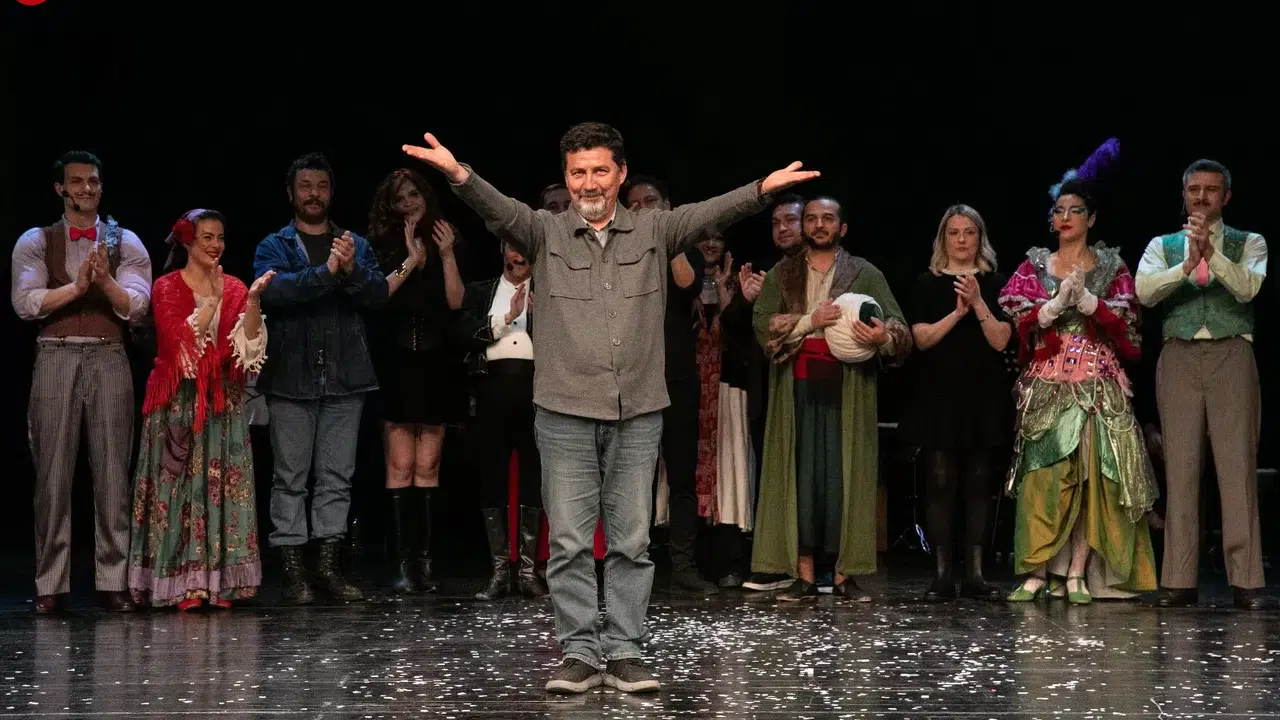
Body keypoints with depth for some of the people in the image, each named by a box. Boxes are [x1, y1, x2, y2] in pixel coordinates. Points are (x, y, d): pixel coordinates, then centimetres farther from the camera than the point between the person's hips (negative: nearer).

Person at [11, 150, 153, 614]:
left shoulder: (125, 243, 9)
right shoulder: (36, 242, 8)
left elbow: (136, 307, -2)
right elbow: (25, 302, -6)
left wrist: (106, 283, -21)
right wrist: (77, 286, -17)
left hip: (108, 358, 1)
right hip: (56, 358, -1)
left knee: (112, 472, 1)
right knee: (53, 473, 0)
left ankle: (113, 582, 6)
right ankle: (50, 584, 5)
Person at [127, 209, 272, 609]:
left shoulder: (233, 288, 10)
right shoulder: (167, 288, 0)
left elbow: (249, 342, -3)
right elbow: (182, 339, -14)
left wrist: (253, 300, -17)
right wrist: (214, 300, -18)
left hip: (224, 400, 4)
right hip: (179, 402, -4)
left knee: (223, 483, 0)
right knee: (182, 483, -6)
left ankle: (219, 581, 3)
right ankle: (184, 584, -4)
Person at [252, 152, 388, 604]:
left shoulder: (356, 245, 14)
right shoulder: (274, 246, 6)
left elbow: (379, 294, 0)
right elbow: (272, 289, -14)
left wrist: (352, 270, -19)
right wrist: (326, 271, -24)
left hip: (344, 377, 3)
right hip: (291, 376, -3)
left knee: (337, 476, 4)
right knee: (290, 477, -1)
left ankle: (328, 565, 9)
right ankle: (292, 569, 1)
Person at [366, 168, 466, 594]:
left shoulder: (445, 244, 13)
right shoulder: (381, 247, 8)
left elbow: (455, 301, 2)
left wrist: (446, 256, -6)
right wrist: (410, 261, -7)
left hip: (435, 365, 2)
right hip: (396, 365, -2)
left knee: (428, 467, 2)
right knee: (401, 466, -7)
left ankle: (424, 560, 4)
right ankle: (401, 562, -6)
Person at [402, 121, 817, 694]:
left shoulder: (654, 232, 6)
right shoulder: (544, 233, 4)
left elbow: (708, 213, -8)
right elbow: (499, 209, -14)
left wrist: (761, 190, -26)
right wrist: (459, 175, -35)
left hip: (638, 413, 1)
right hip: (565, 412, -1)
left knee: (632, 541, 5)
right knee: (569, 542, 2)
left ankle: (624, 652, 13)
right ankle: (580, 653, 10)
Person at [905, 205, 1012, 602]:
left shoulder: (995, 283, 8)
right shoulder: (927, 284, 7)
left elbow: (1000, 340, -2)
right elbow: (922, 338, -4)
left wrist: (978, 304, -14)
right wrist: (958, 311, -15)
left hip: (983, 395, 1)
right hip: (939, 394, -1)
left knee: (979, 483, 1)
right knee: (940, 482, -4)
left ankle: (975, 574, 4)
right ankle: (942, 575, -1)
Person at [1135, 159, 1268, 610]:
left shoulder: (1249, 244, 11)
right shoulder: (1163, 246, 15)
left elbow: (1247, 287, -8)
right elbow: (1145, 291, -4)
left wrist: (1211, 253, -22)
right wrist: (1187, 264, -18)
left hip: (1231, 356, -1)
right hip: (1179, 357, 1)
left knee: (1237, 466, -6)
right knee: (1180, 467, -1)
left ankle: (1246, 581, -6)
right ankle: (1179, 581, -1)